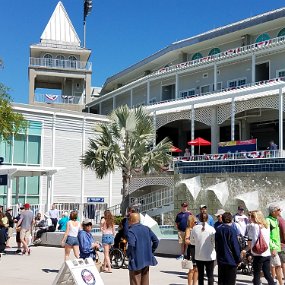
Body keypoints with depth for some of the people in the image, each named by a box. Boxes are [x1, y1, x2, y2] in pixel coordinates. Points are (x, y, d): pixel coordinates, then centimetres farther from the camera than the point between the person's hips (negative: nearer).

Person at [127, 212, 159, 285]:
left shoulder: (131, 231, -13)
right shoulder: (146, 229, 7)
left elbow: (131, 245, -28)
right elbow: (156, 240, 4)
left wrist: (128, 254, -10)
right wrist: (151, 252, 12)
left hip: (136, 262, -6)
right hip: (147, 260, 6)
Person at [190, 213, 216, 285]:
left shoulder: (195, 228, -7)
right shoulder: (211, 229, -14)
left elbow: (192, 242, 4)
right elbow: (215, 241, -9)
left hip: (198, 256, 2)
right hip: (209, 256, -2)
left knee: (200, 274, 14)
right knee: (210, 275, 6)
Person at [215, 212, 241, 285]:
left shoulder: (218, 230, 5)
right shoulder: (231, 230, -15)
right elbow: (235, 246, -13)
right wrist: (238, 259, -4)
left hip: (220, 260, 6)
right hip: (231, 260, -6)